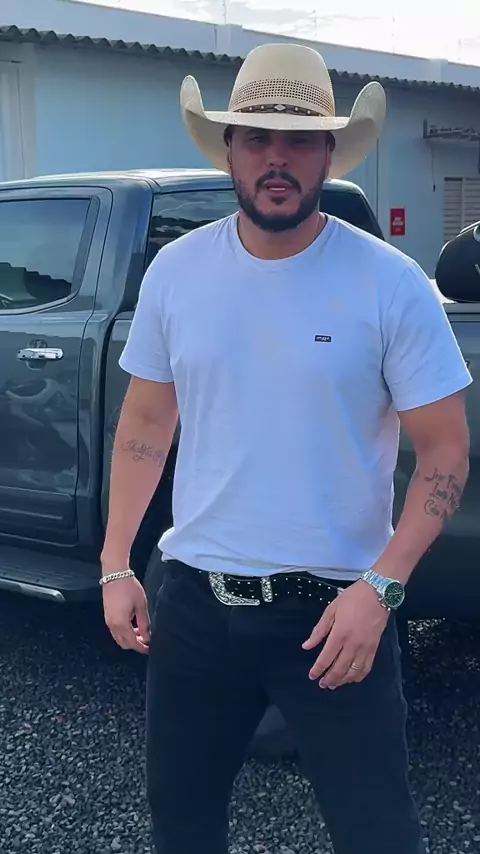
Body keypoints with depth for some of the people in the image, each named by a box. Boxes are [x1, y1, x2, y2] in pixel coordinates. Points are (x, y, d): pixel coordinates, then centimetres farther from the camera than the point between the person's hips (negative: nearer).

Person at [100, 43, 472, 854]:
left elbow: (445, 452, -7)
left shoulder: (391, 284, -10)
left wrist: (380, 587, -17)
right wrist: (115, 566, 5)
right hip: (193, 601, 4)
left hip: (333, 609, -3)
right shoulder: (175, 271, 0)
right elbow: (145, 425, 9)